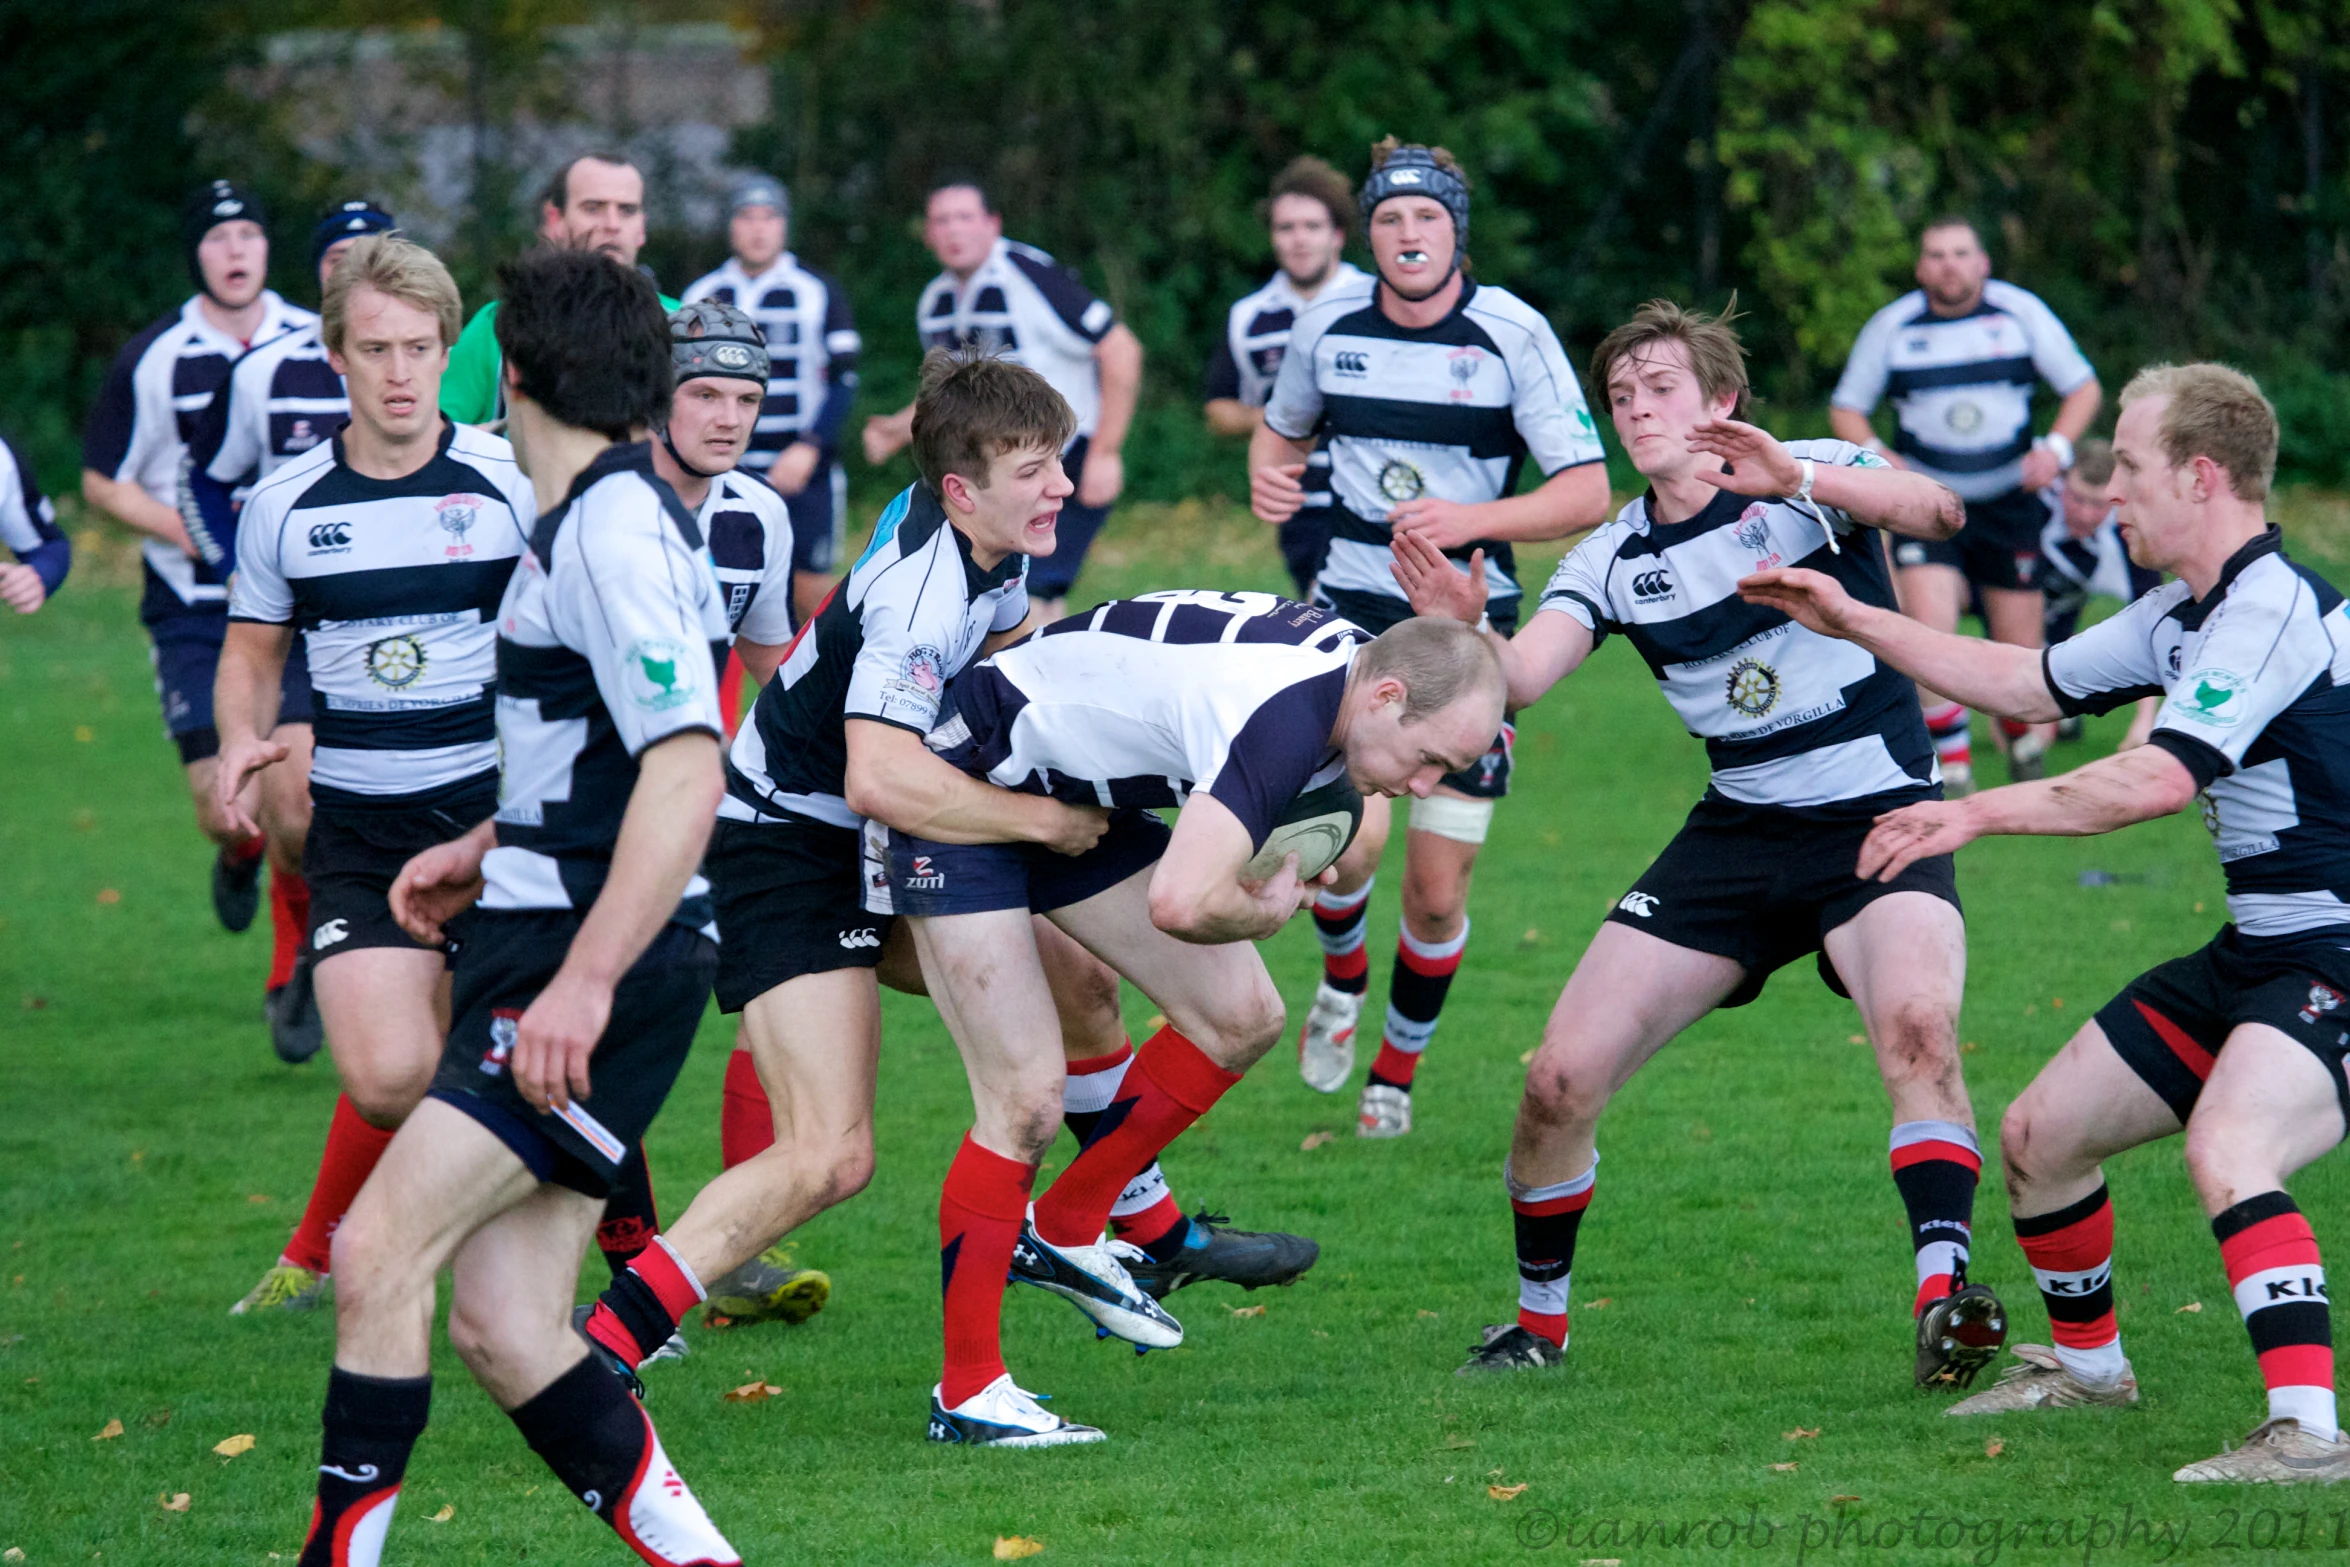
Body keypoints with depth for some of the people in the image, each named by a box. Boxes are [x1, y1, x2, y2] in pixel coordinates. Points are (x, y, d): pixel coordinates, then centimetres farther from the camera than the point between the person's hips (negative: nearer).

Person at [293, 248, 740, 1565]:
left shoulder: (615, 529, -14)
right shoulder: (589, 519, 18)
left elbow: (686, 771, -24)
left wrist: (584, 981, -28)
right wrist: (488, 851, 33)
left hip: (600, 964, -10)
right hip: (544, 949, 10)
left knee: (380, 1252, -16)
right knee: (503, 1334, 3)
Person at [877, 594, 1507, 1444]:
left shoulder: (1351, 661, -6)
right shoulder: (1286, 714, -36)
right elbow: (1181, 904, -45)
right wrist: (1266, 910, -23)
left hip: (1083, 794, 10)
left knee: (1242, 1018, 5)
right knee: (1027, 1096, -14)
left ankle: (1062, 1230, 21)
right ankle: (966, 1392, -3)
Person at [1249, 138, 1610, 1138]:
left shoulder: (1512, 335, -9)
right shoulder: (1328, 331, 0)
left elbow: (1587, 492, -11)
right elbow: (1283, 426, 21)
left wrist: (1472, 519, -25)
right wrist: (1267, 475, -2)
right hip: (1350, 610, 1)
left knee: (1436, 893, 0)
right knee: (1347, 838, -19)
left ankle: (1398, 1071, 26)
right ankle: (1342, 976, 16)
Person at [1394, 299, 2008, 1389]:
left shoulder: (1811, 476, -6)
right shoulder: (1612, 559, 5)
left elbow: (1935, 511, -27)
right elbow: (1522, 675, -10)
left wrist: (1797, 478, -43)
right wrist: (1460, 631, -33)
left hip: (1880, 819, -5)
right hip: (1738, 833, 5)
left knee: (1915, 1025, -35)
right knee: (1562, 1077, -2)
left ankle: (1944, 1297, -39)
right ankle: (1537, 1324, 19)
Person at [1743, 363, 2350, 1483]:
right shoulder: (2184, 614, 13)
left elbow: (2160, 779, -30)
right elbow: (2037, 685, 26)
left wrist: (1981, 813, -22)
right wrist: (1855, 624, 24)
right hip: (2252, 956, 11)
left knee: (2224, 1152, -35)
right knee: (2038, 1137, 15)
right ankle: (2087, 1363, 36)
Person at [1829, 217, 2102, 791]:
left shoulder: (2021, 313, -2)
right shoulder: (1892, 326, -2)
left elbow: (2083, 387, 5)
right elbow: (1846, 407, 8)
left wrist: (2056, 447, -12)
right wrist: (1872, 452, -13)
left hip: (2008, 501, 1)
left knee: (2018, 647, 2)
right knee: (1928, 626, -20)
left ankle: (2023, 733, 33)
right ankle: (1951, 761, -9)